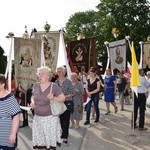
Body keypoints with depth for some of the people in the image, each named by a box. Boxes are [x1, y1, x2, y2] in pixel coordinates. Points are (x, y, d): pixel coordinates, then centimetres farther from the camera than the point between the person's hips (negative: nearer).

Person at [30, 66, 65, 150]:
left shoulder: (54, 86, -9)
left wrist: (53, 98, -22)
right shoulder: (36, 86, 4)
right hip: (38, 117, 4)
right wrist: (32, 102, -3)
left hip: (50, 117, -4)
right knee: (39, 139, 12)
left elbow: (63, 98, -6)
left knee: (51, 137, 5)